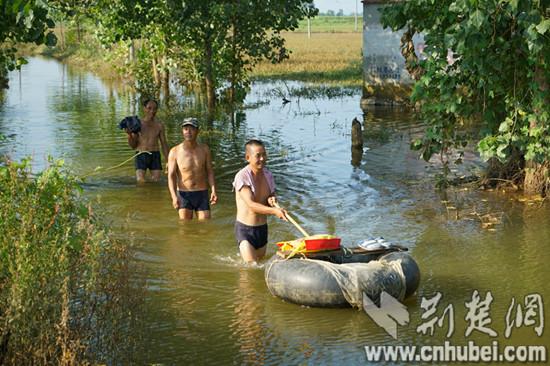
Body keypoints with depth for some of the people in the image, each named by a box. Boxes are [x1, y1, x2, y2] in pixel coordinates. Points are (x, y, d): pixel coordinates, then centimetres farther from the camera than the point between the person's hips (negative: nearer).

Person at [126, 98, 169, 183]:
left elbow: (164, 144, 10)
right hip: (141, 156, -2)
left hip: (155, 156, 2)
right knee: (140, 183, -11)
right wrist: (129, 135, -18)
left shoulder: (159, 125, 3)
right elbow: (133, 146, 2)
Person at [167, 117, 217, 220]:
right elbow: (171, 176, -9)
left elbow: (210, 171, 5)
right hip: (184, 195, -2)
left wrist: (213, 190, -10)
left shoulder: (204, 149, 2)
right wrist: (174, 196, -23)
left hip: (202, 194, 2)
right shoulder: (175, 152, -6)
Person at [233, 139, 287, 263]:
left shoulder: (268, 175, 5)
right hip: (245, 229, -6)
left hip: (262, 228, 6)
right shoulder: (242, 177, -16)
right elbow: (251, 204, -25)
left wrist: (272, 202, -11)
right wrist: (274, 211, -38)